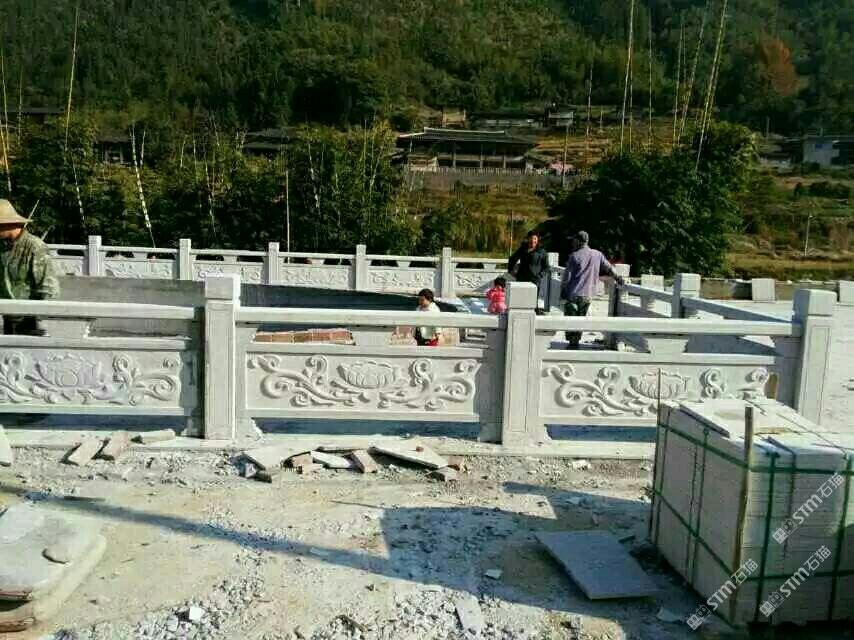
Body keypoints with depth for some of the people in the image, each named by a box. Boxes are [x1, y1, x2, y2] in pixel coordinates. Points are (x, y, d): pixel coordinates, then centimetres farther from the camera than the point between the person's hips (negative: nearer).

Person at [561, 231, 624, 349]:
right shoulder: (598, 255, 6)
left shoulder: (574, 256, -5)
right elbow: (609, 268, 16)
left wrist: (562, 290, 5)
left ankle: (573, 342, -3)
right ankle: (576, 341, 14)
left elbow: (567, 275, -5)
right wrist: (617, 278, 28)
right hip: (588, 295, 4)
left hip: (573, 293, -4)